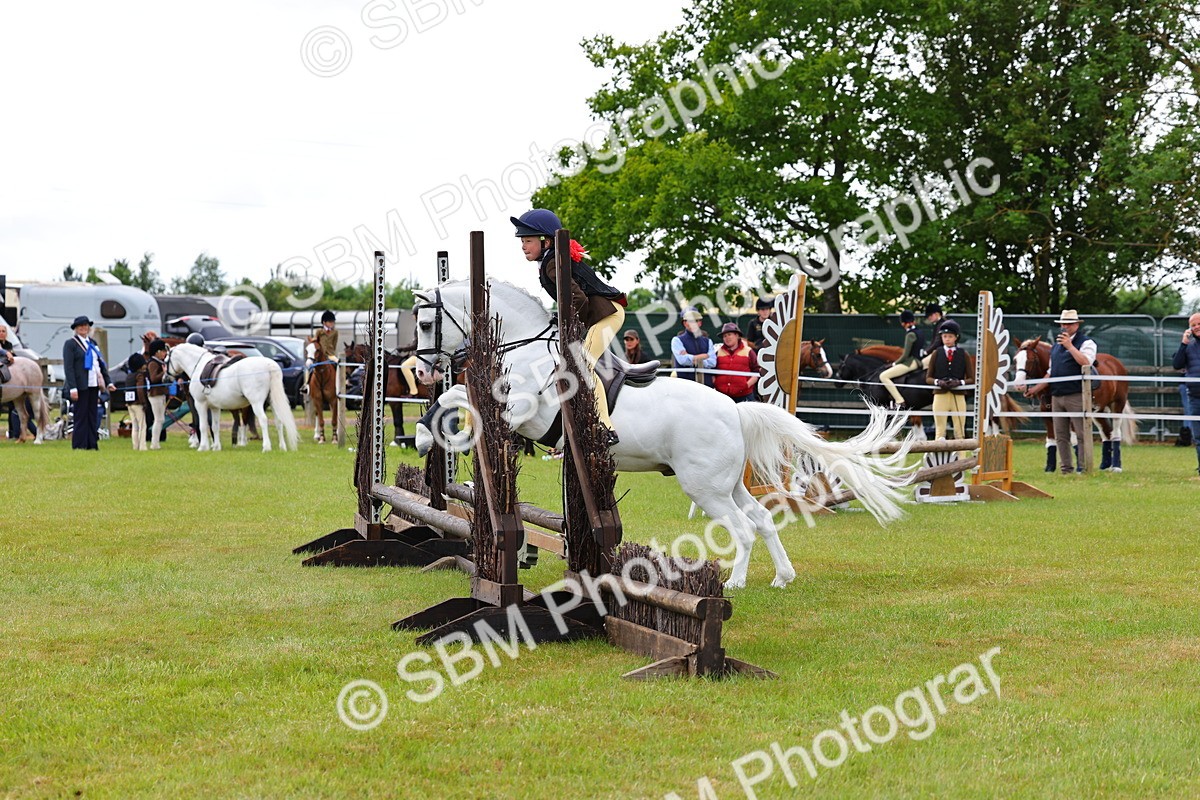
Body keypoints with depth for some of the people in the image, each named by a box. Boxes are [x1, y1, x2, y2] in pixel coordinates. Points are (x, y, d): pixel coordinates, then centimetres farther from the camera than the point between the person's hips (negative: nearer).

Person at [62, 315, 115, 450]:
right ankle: (79, 445, 2)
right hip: (80, 386, -6)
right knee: (81, 416, -3)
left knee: (93, 415, 8)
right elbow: (68, 367, -11)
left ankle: (92, 444, 11)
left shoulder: (92, 343, 16)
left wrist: (108, 382, 10)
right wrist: (72, 388, -19)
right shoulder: (70, 344, -4)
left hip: (93, 385, 6)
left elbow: (102, 364, 18)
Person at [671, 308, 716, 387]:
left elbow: (712, 362, 3)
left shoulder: (707, 341, 18)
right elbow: (682, 359, -11)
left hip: (706, 385, 4)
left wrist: (692, 359, -9)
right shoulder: (677, 341, 6)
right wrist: (705, 356, -2)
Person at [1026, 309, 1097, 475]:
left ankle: (1084, 467, -1)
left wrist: (1070, 346, -21)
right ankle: (1066, 468, 13)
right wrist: (1037, 388, 17)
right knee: (1061, 436, 8)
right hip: (1056, 396, 7)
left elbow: (1085, 362, -20)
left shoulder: (1086, 343, -1)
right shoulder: (1056, 346, 20)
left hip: (1076, 396, -7)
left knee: (1082, 434, -5)